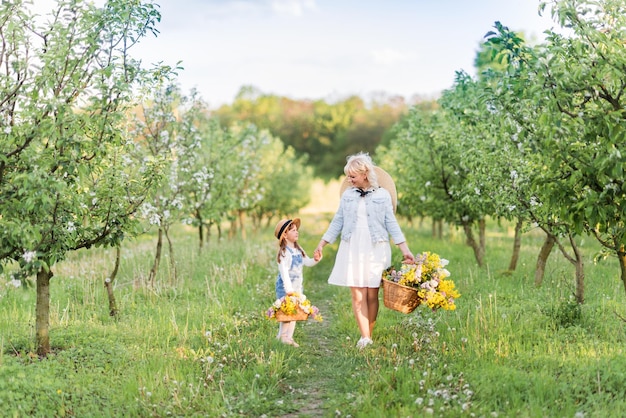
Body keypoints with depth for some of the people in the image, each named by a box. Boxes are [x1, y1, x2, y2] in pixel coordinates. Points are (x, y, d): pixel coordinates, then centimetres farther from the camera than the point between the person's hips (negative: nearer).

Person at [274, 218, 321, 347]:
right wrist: (288, 289, -23)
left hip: (297, 286, 8)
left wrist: (315, 260, -10)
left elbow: (307, 262, 13)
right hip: (285, 287, -8)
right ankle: (283, 336, 5)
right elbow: (284, 271, -20)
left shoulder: (299, 250, 8)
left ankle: (289, 337, 15)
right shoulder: (284, 252, -17)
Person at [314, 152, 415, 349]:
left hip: (376, 249, -2)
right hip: (352, 249, 2)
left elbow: (391, 223, 3)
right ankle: (364, 337, -7)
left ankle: (369, 336, 8)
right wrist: (322, 243, 13)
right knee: (357, 295, -6)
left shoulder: (383, 195, 3)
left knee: (372, 295, -1)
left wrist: (405, 249, -4)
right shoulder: (348, 194, 9)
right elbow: (338, 221, 15)